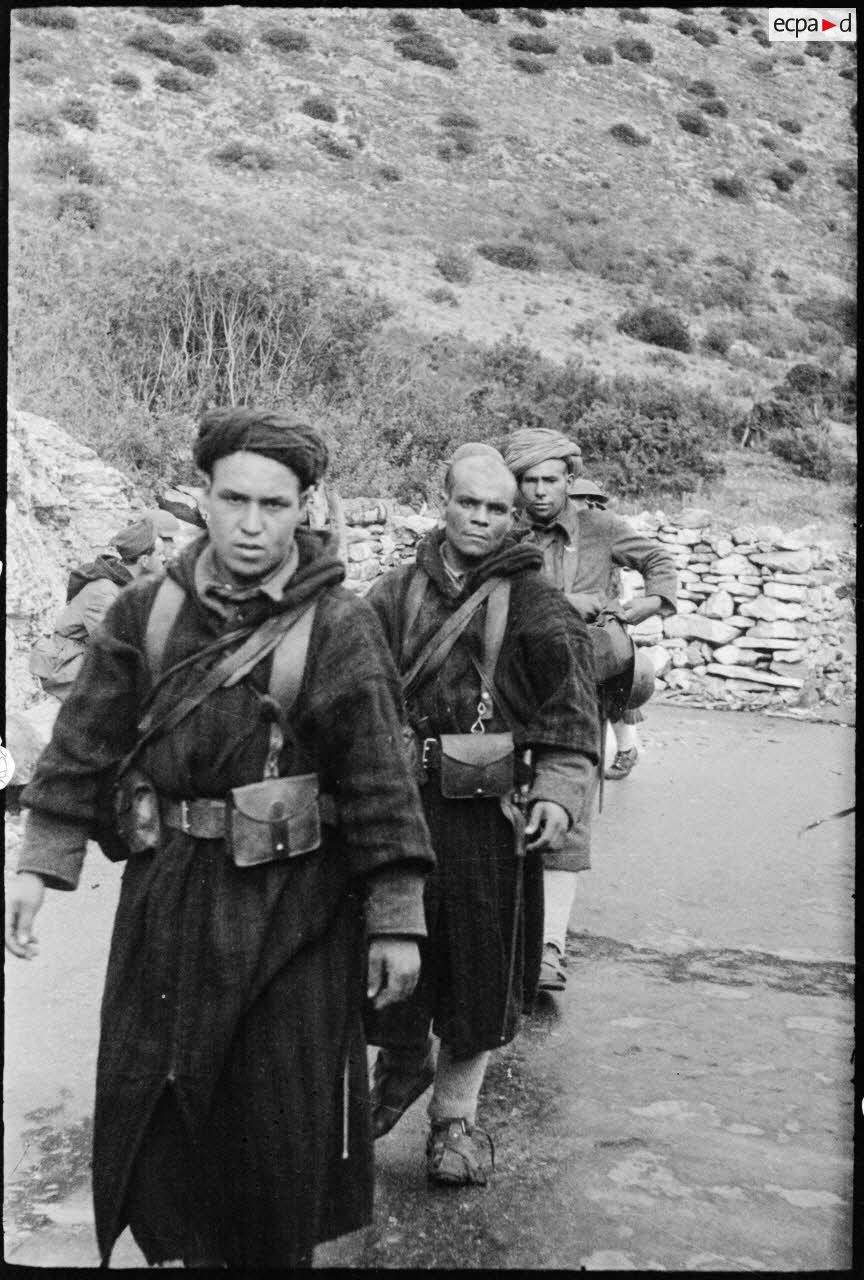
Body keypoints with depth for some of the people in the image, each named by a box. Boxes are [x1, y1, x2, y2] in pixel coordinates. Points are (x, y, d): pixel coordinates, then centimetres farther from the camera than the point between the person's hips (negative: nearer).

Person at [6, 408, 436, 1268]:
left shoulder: (339, 629, -12)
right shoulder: (146, 611, -1)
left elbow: (380, 780, -11)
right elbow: (85, 743, 3)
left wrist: (396, 922, -9)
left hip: (291, 902, -3)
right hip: (167, 891, 4)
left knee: (282, 1108, 8)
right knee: (153, 1093, 14)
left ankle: (280, 1253, 34)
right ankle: (187, 1245, 38)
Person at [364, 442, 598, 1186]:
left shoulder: (535, 608, -1)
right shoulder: (396, 594, 7)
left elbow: (570, 717, -2)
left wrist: (558, 795, -13)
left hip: (486, 813, -2)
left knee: (477, 964, 6)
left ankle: (456, 1116, 26)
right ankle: (402, 1063, 39)